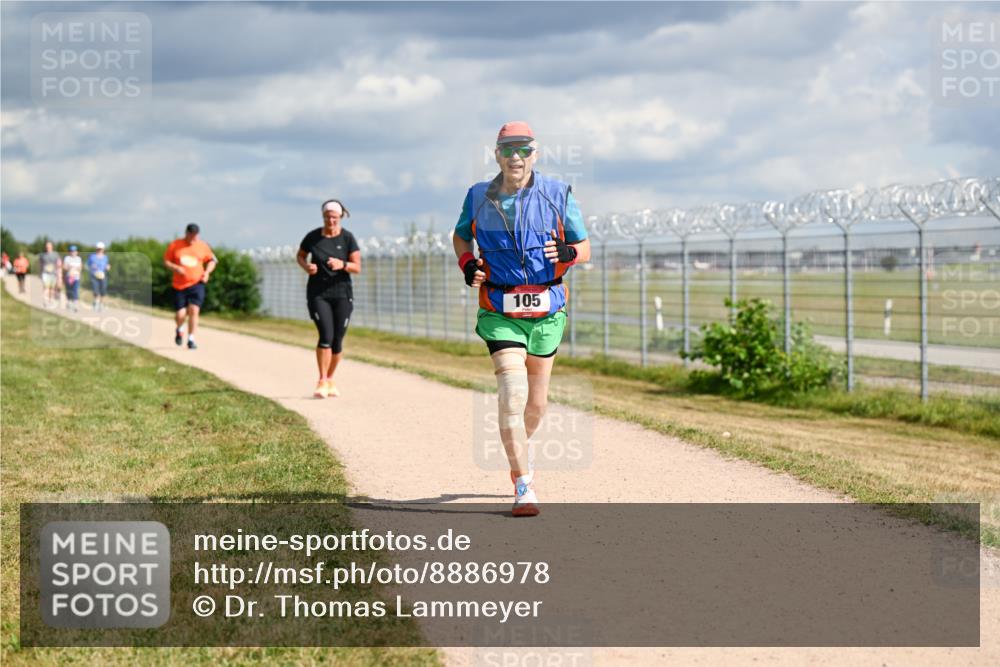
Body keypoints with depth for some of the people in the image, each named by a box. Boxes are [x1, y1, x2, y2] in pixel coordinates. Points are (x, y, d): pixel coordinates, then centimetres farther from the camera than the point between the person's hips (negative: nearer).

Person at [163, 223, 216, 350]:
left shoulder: (202, 246, 4)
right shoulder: (175, 245, 1)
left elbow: (212, 260, 15)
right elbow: (166, 261, 6)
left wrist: (207, 272, -3)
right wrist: (175, 268, -14)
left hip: (197, 284, 0)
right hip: (179, 286, 0)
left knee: (194, 310, -15)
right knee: (180, 315, -3)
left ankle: (191, 339, -5)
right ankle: (179, 330, 33)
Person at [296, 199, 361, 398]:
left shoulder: (347, 238, -4)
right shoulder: (313, 237, -3)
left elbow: (357, 268, -6)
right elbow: (300, 256, 15)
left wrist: (342, 264, -26)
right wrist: (306, 266, -8)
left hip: (342, 294, 1)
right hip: (317, 294, -1)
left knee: (337, 340, 4)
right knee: (326, 335, -18)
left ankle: (330, 379, 27)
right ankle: (321, 382, -13)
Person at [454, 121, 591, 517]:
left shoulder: (558, 195, -2)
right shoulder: (478, 198, 2)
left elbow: (584, 247, 3)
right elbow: (461, 235, 19)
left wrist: (568, 253, -20)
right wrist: (467, 263, -2)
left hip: (547, 311, 2)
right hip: (500, 313, -1)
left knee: (536, 401, 13)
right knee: (513, 392, -18)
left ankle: (519, 452, 45)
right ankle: (524, 488, -15)